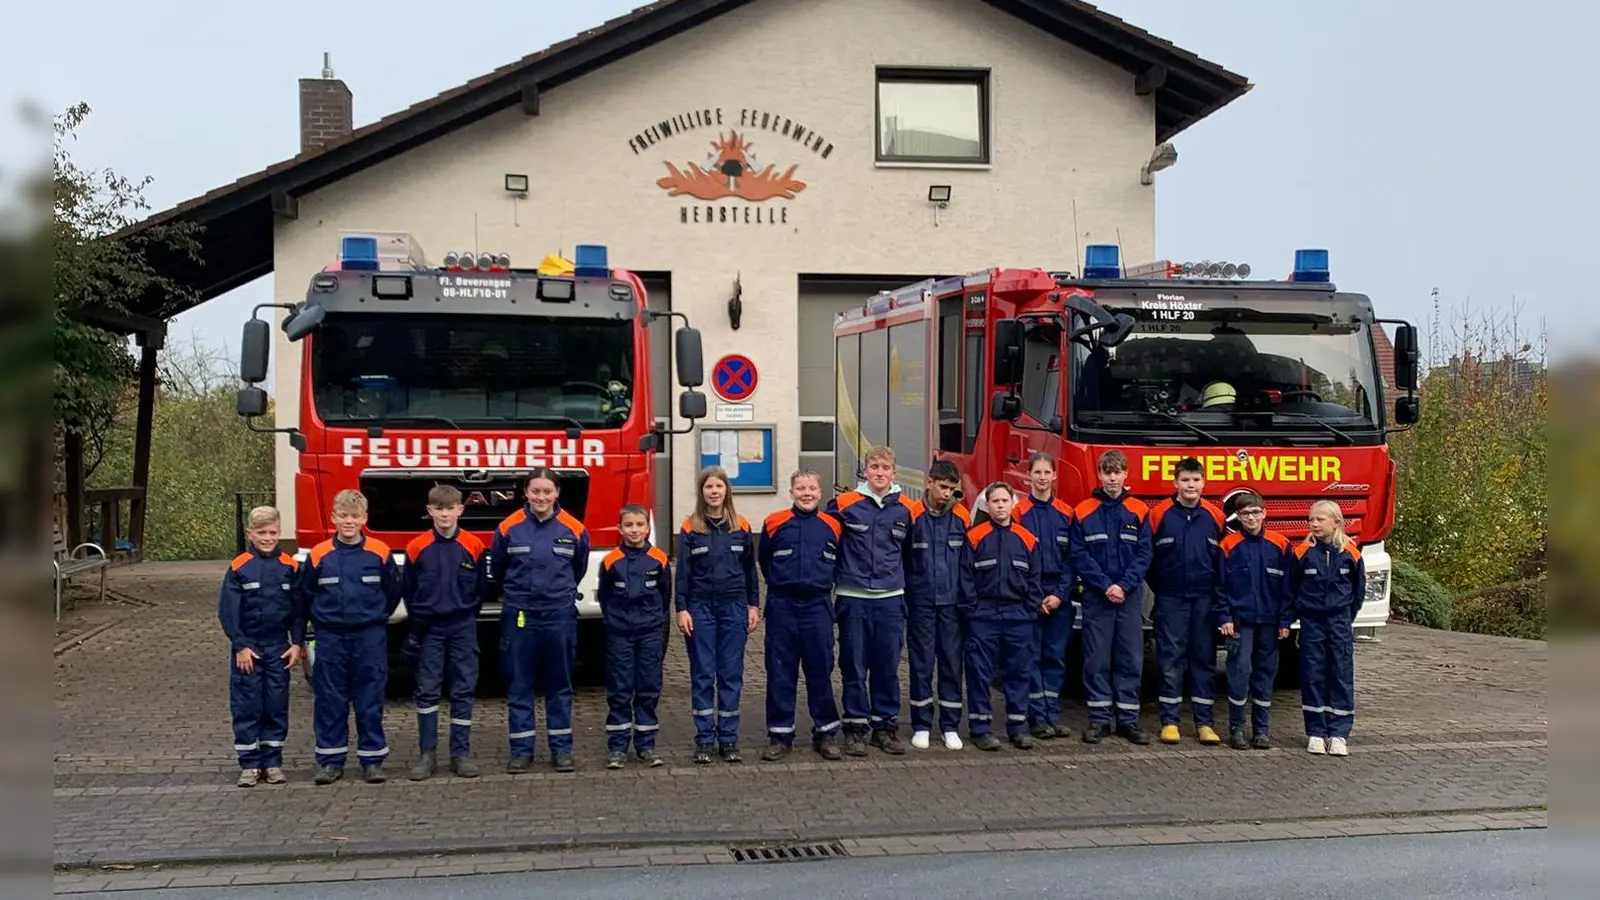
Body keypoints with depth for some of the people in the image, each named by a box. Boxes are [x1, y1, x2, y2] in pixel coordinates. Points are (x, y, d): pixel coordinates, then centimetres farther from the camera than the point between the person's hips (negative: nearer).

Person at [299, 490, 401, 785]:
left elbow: (393, 593, 8)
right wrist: (323, 621, 10)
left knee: (370, 701, 4)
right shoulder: (319, 555, -1)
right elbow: (306, 595, 10)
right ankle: (331, 760, 15)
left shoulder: (380, 552, -3)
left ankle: (372, 759, 12)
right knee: (330, 702, 6)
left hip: (370, 638, -1)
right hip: (331, 638, 1)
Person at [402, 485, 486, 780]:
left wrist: (467, 616, 2)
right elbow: (409, 591, 5)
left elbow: (480, 589, 5)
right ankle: (427, 754, 10)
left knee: (463, 690, 4)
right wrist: (417, 622, 2)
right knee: (427, 691, 3)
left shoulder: (473, 546, -3)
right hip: (430, 628, 0)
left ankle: (461, 753, 10)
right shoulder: (416, 548, -3)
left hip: (463, 627, 0)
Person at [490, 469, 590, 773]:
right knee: (520, 685, 5)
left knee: (559, 684, 8)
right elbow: (497, 570, 12)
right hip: (519, 614, 0)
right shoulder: (509, 528, -4)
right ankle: (521, 750, 12)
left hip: (560, 615, 1)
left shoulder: (574, 529, -2)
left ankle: (561, 748, 15)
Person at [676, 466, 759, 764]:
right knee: (702, 675, 2)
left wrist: (754, 605, 6)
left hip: (734, 607, 1)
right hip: (700, 608, -1)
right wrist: (681, 609, -5)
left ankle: (728, 739, 11)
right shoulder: (691, 527, 0)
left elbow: (750, 568, 10)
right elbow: (683, 571, 0)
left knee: (732, 675, 4)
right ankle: (704, 740, 8)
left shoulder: (741, 526, 5)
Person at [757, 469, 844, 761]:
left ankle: (826, 733, 15)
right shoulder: (775, 523, 2)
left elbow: (839, 562, 18)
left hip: (818, 606, 0)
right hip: (782, 606, 0)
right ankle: (780, 735, 12)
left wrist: (821, 583, 12)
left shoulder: (832, 526, 5)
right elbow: (763, 560, 16)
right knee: (780, 673, 3)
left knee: (820, 672, 5)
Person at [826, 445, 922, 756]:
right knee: (854, 668, 2)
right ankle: (856, 728, 11)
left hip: (891, 599, 2)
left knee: (888, 668, 8)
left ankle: (886, 726, 18)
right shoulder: (844, 504, -3)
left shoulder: (907, 509, 5)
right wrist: (840, 571, 5)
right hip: (853, 598, -2)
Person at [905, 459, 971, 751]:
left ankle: (950, 726, 14)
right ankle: (921, 725, 13)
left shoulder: (962, 517, 3)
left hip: (953, 603, 2)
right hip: (921, 603, -2)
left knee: (952, 664, 5)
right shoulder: (912, 516, -5)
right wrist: (904, 595, -4)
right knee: (921, 665, 4)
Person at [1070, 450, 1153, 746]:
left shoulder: (1139, 511, 4)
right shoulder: (1083, 512, 1)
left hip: (1130, 596, 1)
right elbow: (1079, 555, -3)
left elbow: (1144, 554, 1)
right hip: (1096, 596, -1)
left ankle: (1128, 719, 11)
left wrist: (1124, 585, -11)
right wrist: (1105, 586, -12)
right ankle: (1099, 719, 10)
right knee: (1097, 659, 2)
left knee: (1131, 658, 4)